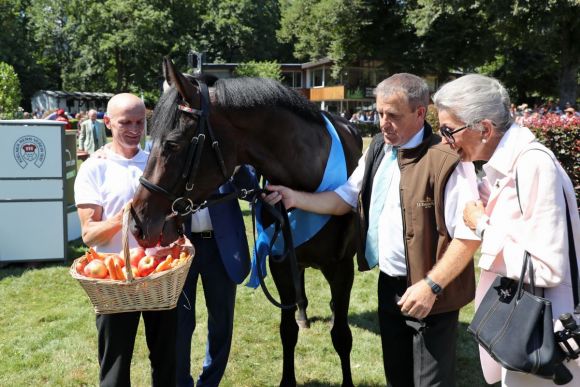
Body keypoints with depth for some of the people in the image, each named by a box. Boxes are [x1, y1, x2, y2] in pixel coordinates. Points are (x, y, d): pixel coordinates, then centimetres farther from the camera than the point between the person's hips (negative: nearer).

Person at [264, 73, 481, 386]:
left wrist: (431, 285, -23)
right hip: (389, 285, 8)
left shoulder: (446, 161, -21)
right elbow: (344, 199, 11)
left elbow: (469, 235, -21)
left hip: (428, 294, -7)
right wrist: (296, 199, -3)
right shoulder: (378, 149, 5)